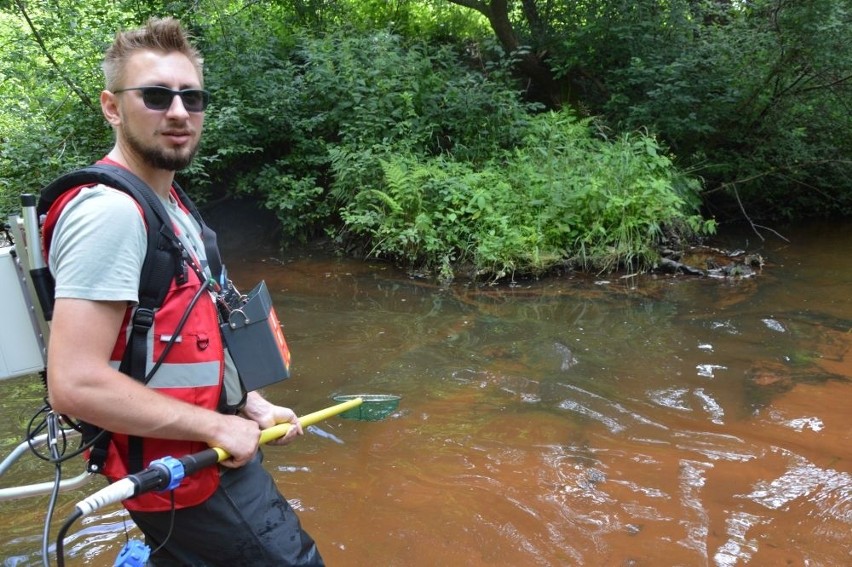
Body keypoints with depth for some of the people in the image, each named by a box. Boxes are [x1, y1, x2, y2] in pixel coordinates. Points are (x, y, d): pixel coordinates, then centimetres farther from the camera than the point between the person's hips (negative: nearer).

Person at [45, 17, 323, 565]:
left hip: (202, 453, 9)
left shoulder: (168, 205, 10)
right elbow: (75, 384, -28)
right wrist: (216, 425, -20)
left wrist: (250, 406, 8)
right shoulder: (111, 211, -22)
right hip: (190, 481, -9)